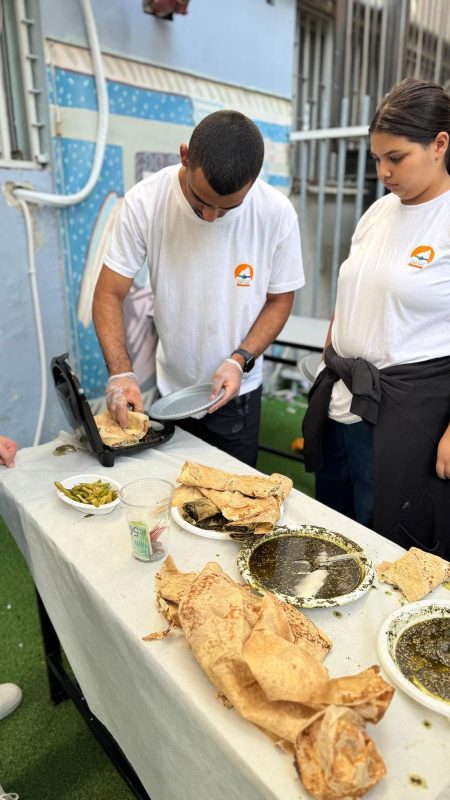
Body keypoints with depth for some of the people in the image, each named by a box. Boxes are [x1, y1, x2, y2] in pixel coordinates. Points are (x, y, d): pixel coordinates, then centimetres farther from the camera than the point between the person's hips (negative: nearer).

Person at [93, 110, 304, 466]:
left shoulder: (277, 213, -16)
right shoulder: (144, 202, -17)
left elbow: (280, 299, -4)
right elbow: (109, 294, -11)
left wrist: (240, 360, -18)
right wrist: (121, 372, -25)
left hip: (237, 391, 0)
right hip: (170, 388, 1)